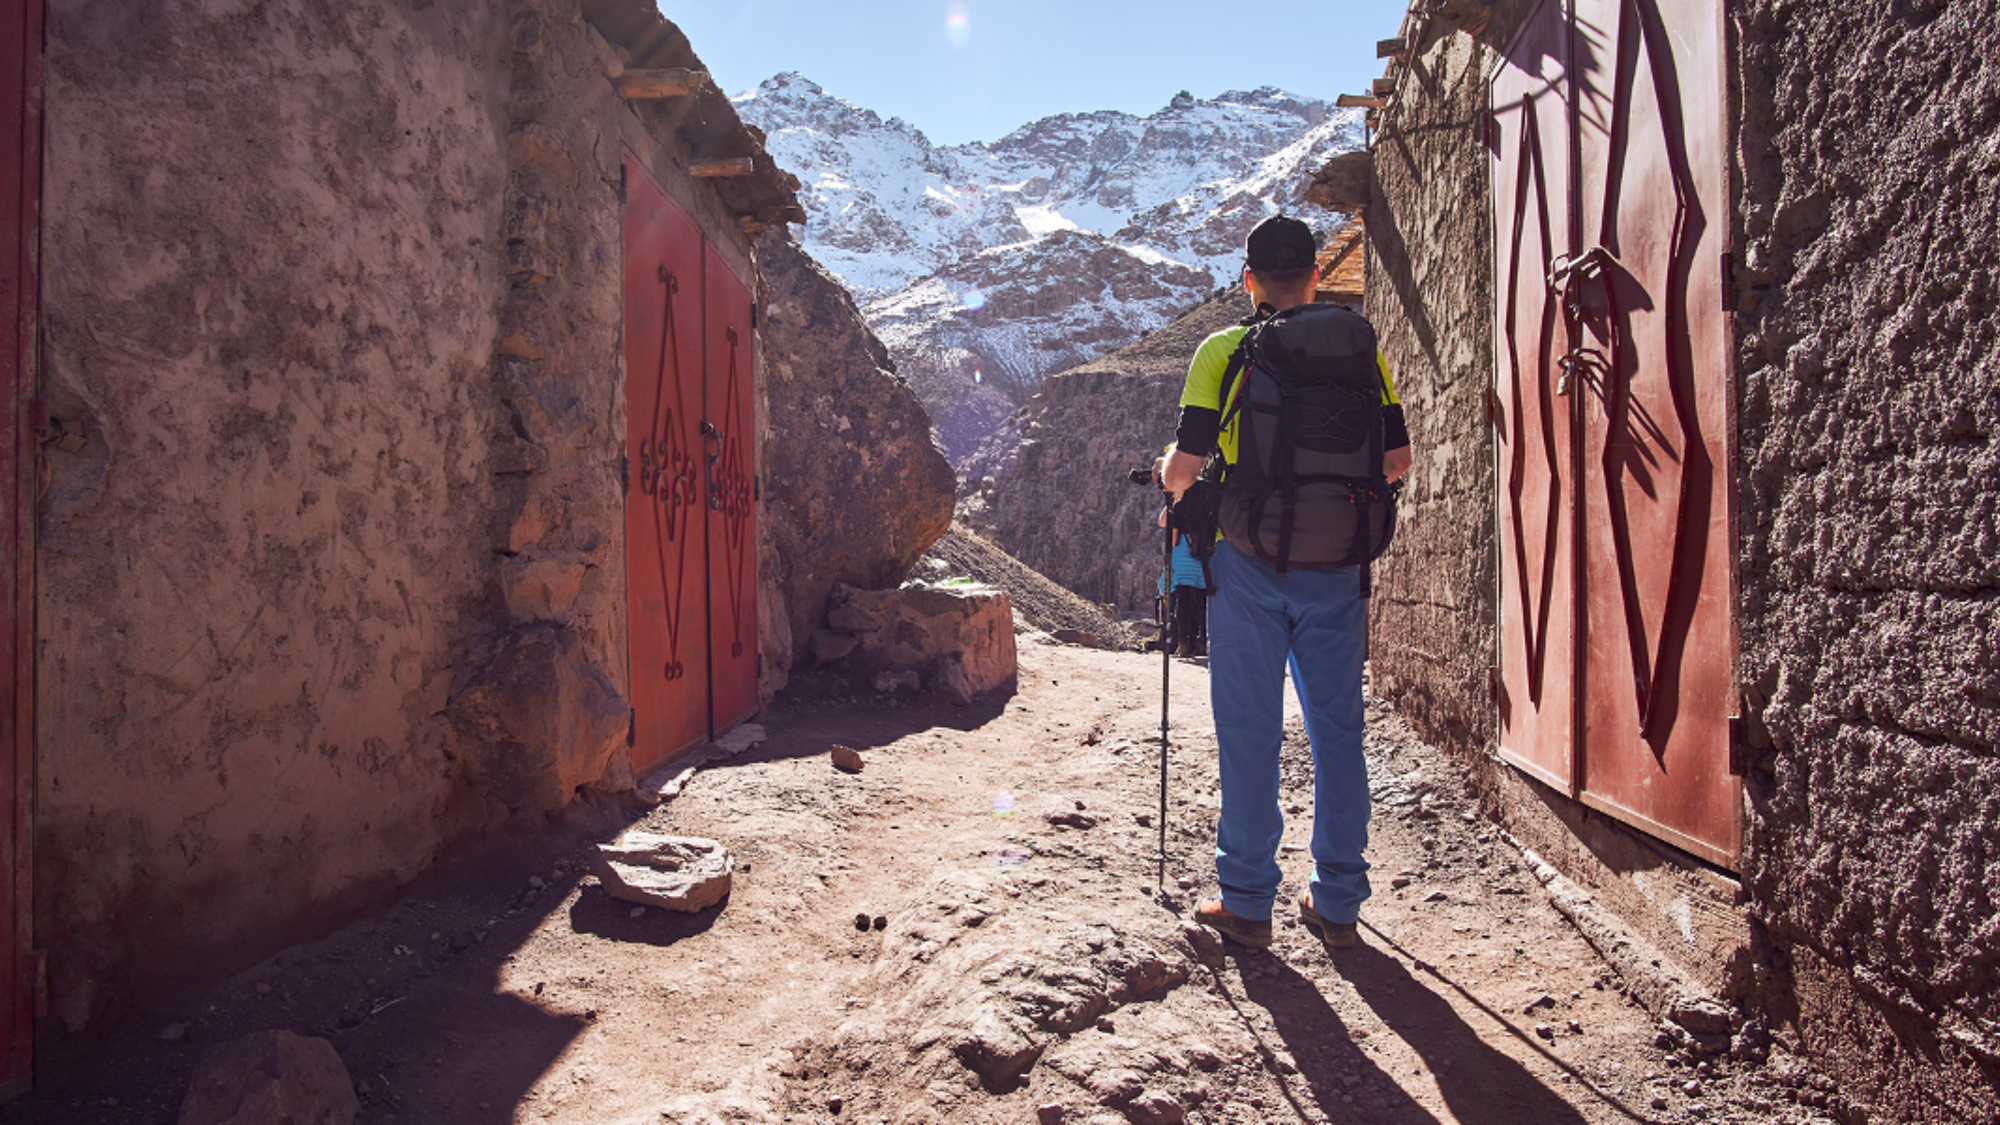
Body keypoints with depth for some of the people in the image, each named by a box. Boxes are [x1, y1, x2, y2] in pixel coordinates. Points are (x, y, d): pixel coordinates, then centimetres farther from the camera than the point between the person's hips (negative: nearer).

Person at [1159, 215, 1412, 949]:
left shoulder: (1223, 351, -3)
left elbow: (1184, 463, -7)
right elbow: (1395, 460, 7)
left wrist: (1172, 481, 16)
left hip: (1249, 563, -2)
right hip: (1334, 564, 3)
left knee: (1249, 732, 5)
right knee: (1337, 731, 11)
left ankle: (1247, 903, 13)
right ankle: (1337, 902, 20)